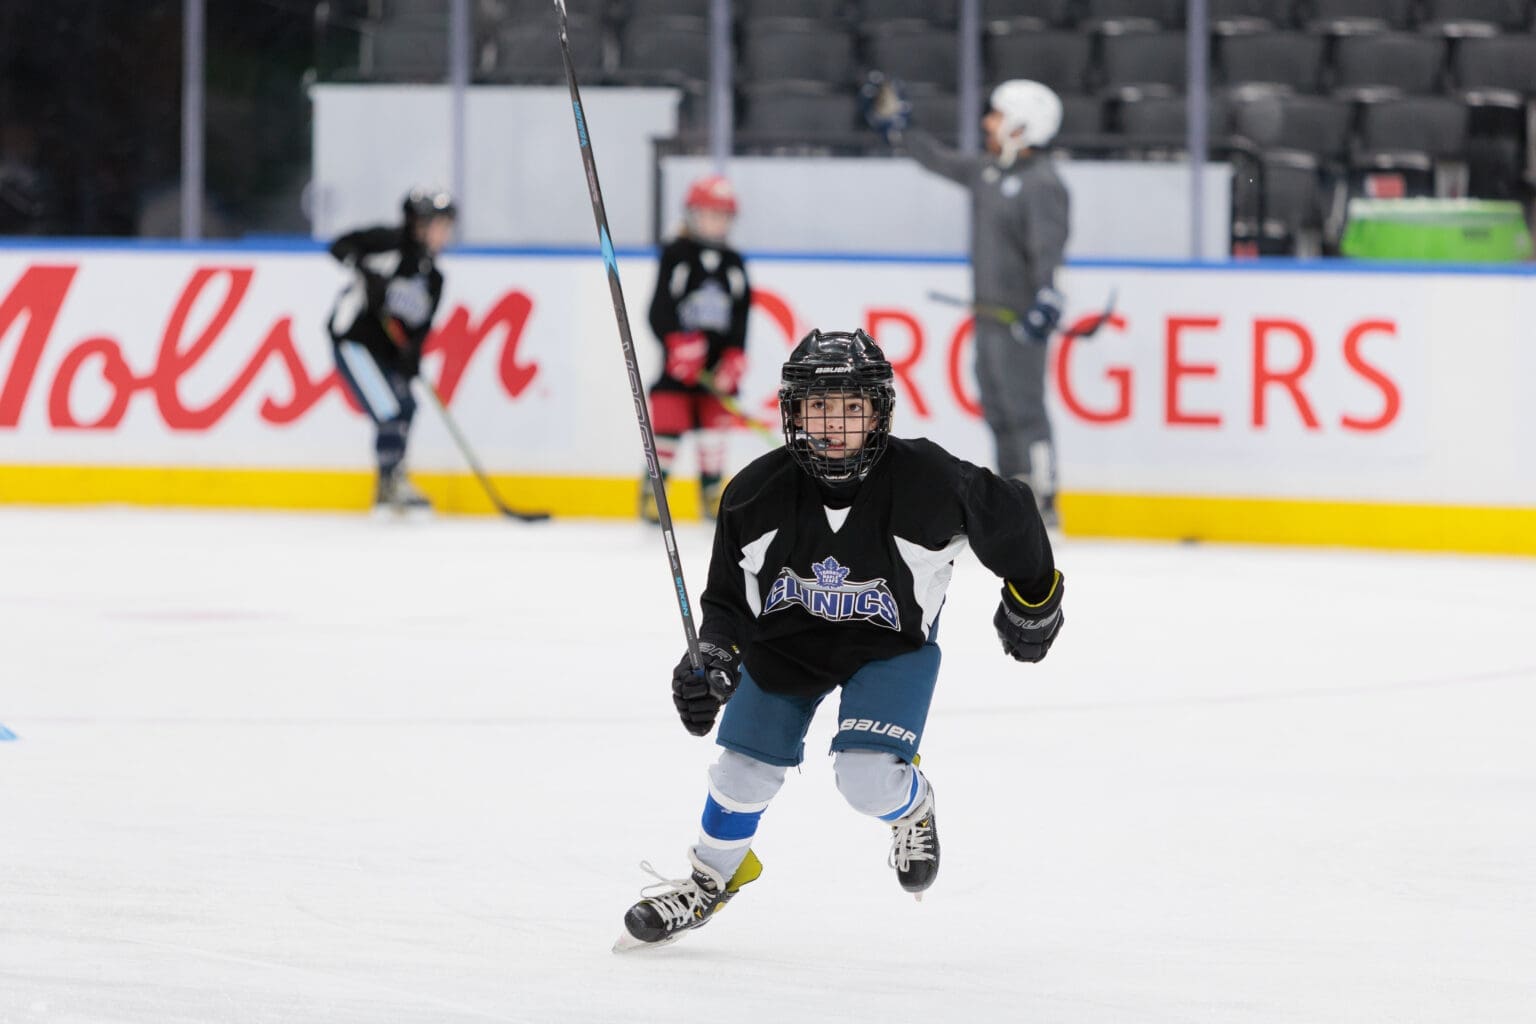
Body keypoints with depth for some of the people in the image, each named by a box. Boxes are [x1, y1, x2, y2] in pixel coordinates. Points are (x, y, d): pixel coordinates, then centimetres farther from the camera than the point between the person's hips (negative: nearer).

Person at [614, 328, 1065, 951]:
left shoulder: (926, 481, -29)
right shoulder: (757, 493, -23)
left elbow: (1009, 516, -10)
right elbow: (729, 598, -8)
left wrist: (1032, 600, 5)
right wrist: (713, 657, -27)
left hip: (891, 644, -2)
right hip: (783, 638, 3)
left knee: (866, 777, -19)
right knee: (745, 767, 3)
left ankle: (913, 809, 19)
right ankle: (712, 877, 33)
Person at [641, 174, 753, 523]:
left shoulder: (733, 264, 9)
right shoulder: (676, 255, -3)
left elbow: (740, 315, 6)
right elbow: (660, 309, -9)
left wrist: (734, 360, -4)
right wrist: (679, 344, -21)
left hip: (717, 363, 4)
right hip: (679, 363, -4)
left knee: (714, 426, 5)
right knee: (668, 424, -7)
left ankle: (712, 495, 14)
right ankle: (652, 492, 1)